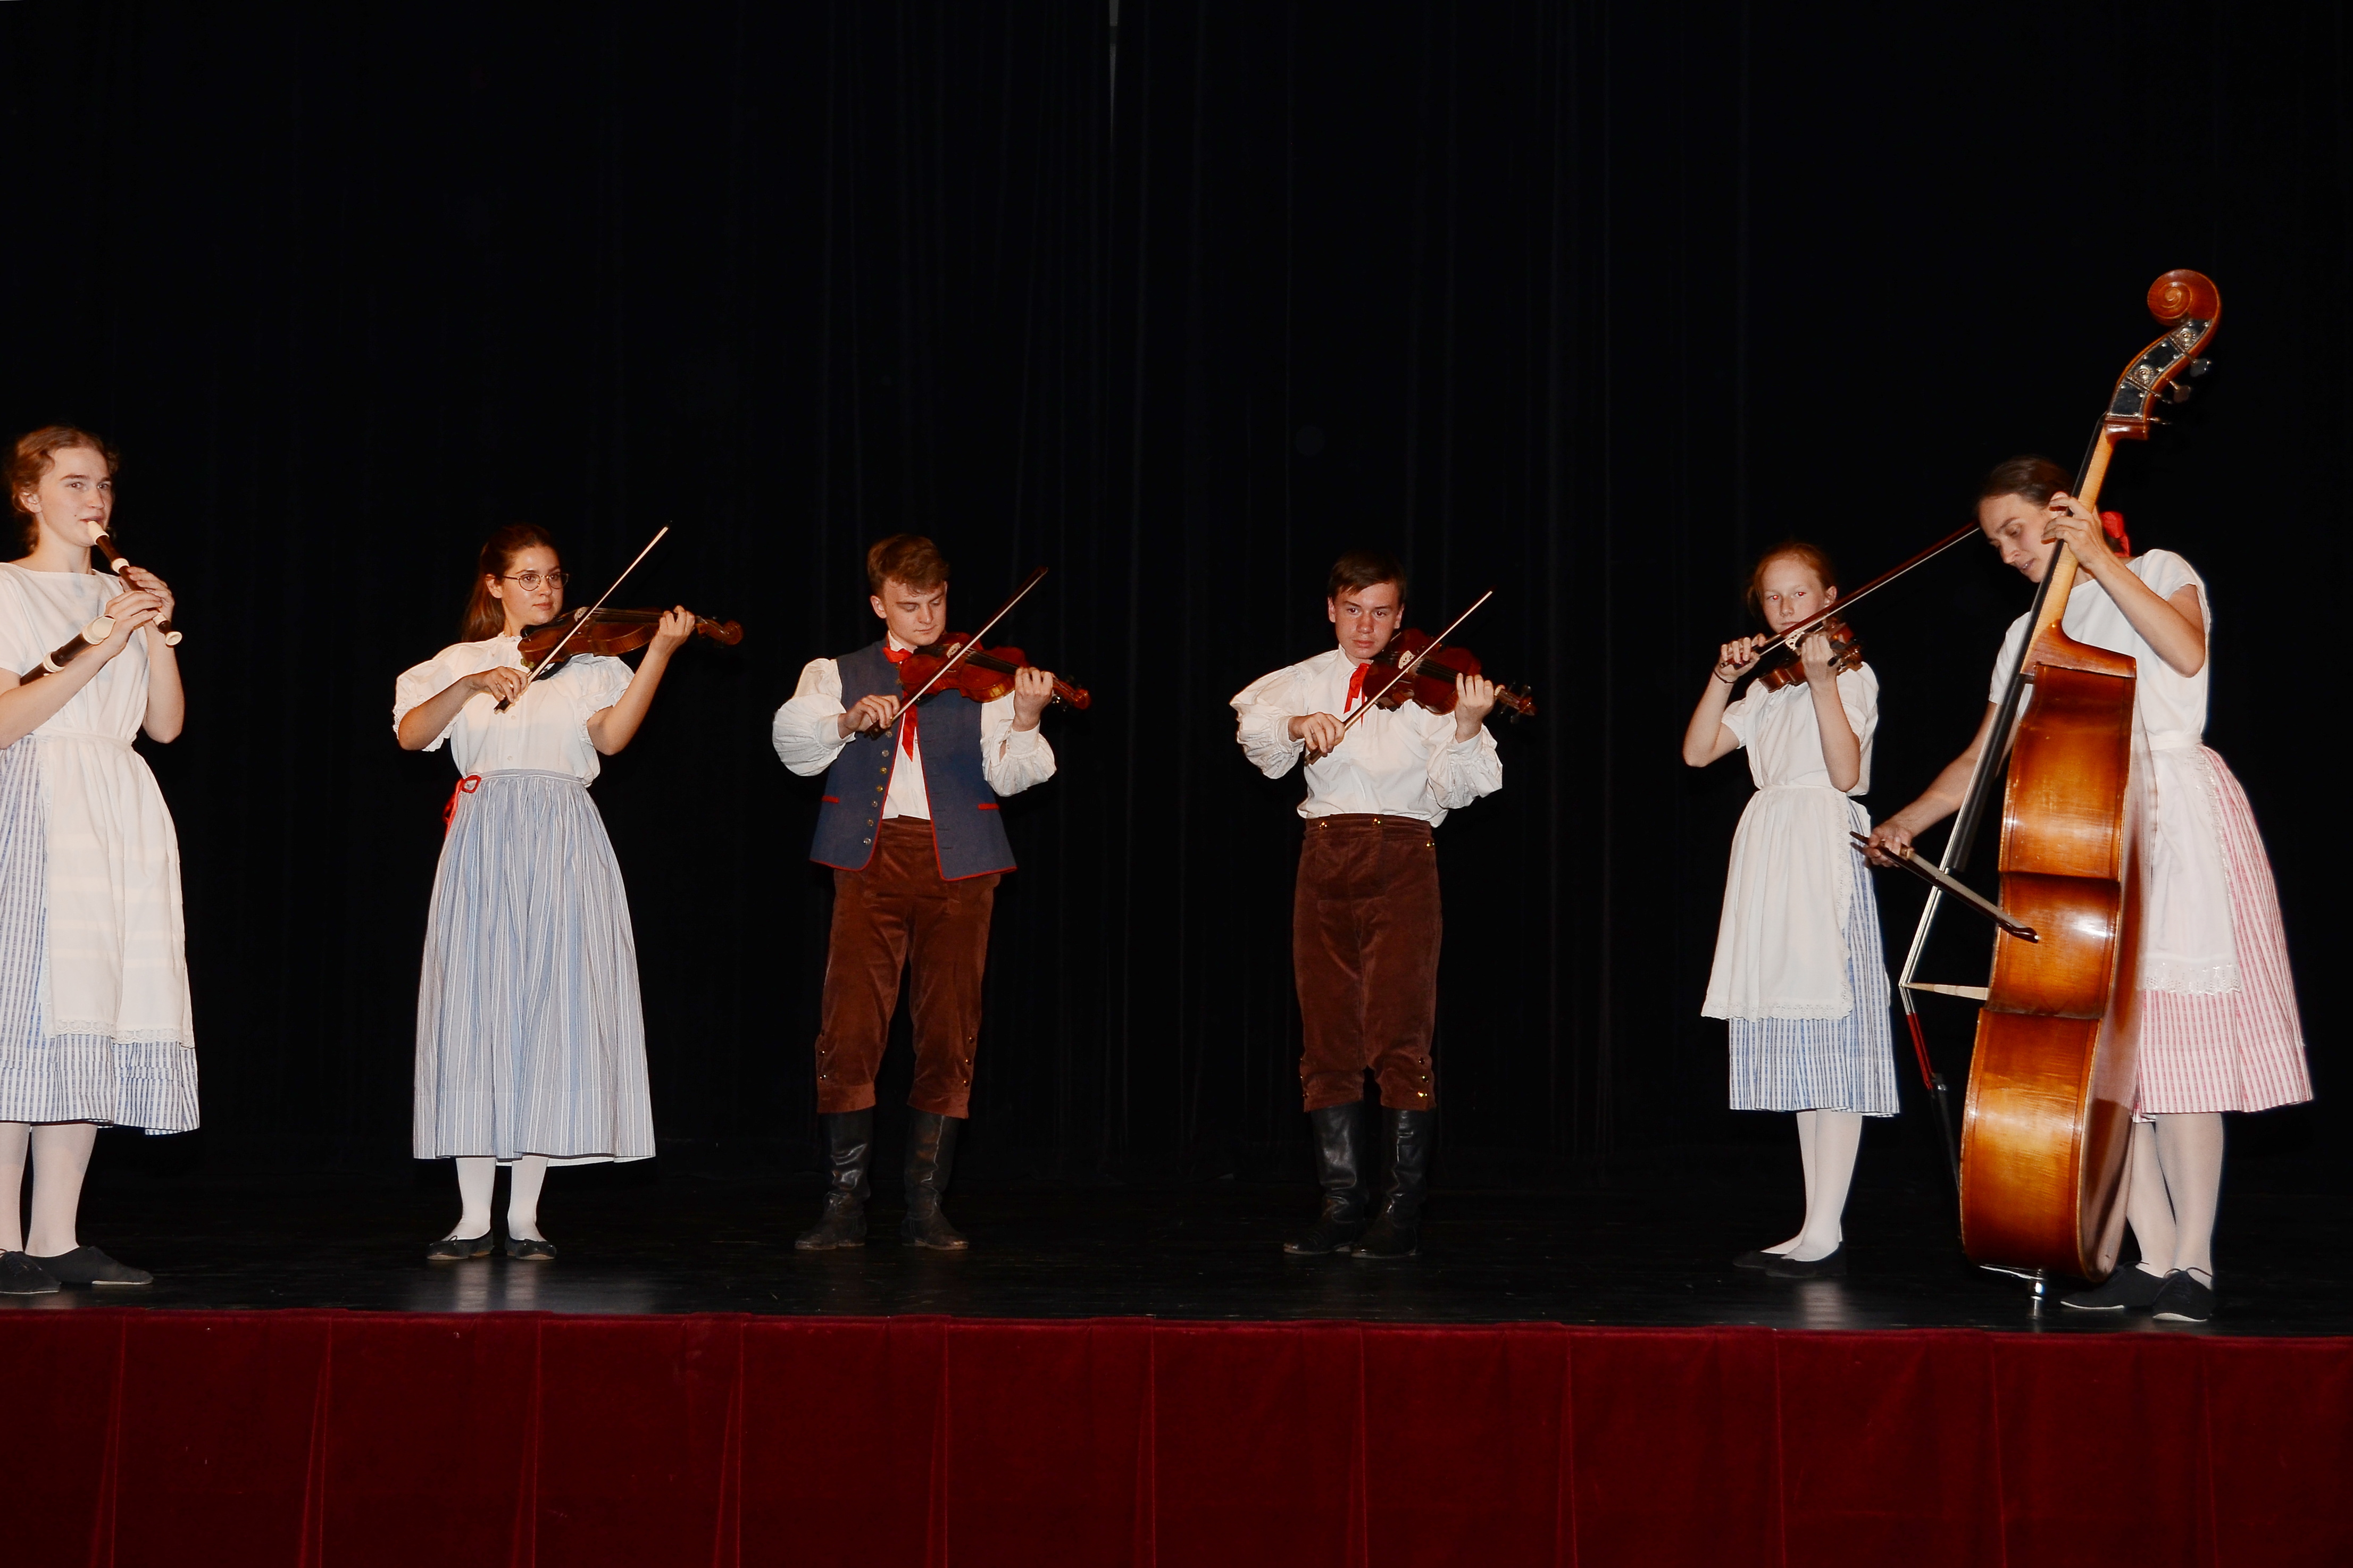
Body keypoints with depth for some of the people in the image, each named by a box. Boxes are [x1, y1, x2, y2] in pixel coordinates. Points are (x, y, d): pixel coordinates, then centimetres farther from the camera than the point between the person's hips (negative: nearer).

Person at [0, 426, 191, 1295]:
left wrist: (157, 633, 1)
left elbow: (166, 724, 14)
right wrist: (99, 646, -13)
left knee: (99, 1023, 0)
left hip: (123, 819, 6)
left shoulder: (121, 595, 20)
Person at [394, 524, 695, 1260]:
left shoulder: (586, 662, 10)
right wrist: (472, 684, -16)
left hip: (564, 847, 0)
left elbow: (611, 736, -8)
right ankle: (474, 1217, 2)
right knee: (477, 1011, -3)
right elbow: (410, 734, -3)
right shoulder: (460, 662, 12)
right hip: (485, 842, 0)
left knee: (552, 1013, -4)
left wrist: (659, 654, -18)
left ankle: (524, 1216, 3)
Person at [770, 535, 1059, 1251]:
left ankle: (925, 1207, 7)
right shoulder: (836, 674, 13)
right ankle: (845, 1204, 2)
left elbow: (1006, 775, -3)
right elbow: (793, 742, -4)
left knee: (949, 1037, 0)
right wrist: (848, 722, -22)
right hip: (872, 860, 0)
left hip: (956, 867, 0)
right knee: (849, 1032, -6)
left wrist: (1024, 722, -22)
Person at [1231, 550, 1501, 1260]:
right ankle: (1343, 1204, 12)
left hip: (1402, 861, -3)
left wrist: (1465, 729, -25)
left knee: (1399, 1038, -8)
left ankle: (1403, 1214, -4)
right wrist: (1297, 725, -21)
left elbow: (1452, 789, -7)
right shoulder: (1304, 681, 13)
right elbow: (1256, 731, -2)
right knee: (1327, 1040, 5)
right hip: (1325, 857, 4)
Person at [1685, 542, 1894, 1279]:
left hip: (1826, 857, -7)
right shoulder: (1768, 690, 19)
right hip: (1768, 856, 7)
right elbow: (1697, 751, 12)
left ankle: (1825, 1232, -12)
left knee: (1831, 1042, -10)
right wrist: (1723, 679, 1)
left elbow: (1846, 773, -14)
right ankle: (1814, 1229, 10)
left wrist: (1822, 682, -23)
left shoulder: (1852, 676, 0)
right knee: (1796, 1051, 7)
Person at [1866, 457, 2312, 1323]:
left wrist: (2099, 561, -14)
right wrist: (1910, 818, 0)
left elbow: (2186, 651, -16)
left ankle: (2194, 1265, -7)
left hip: (2176, 824, -5)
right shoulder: (2031, 635, 19)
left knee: (2175, 1051, -11)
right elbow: (1984, 759, 15)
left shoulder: (2157, 572, 6)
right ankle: (2154, 1260, 4)